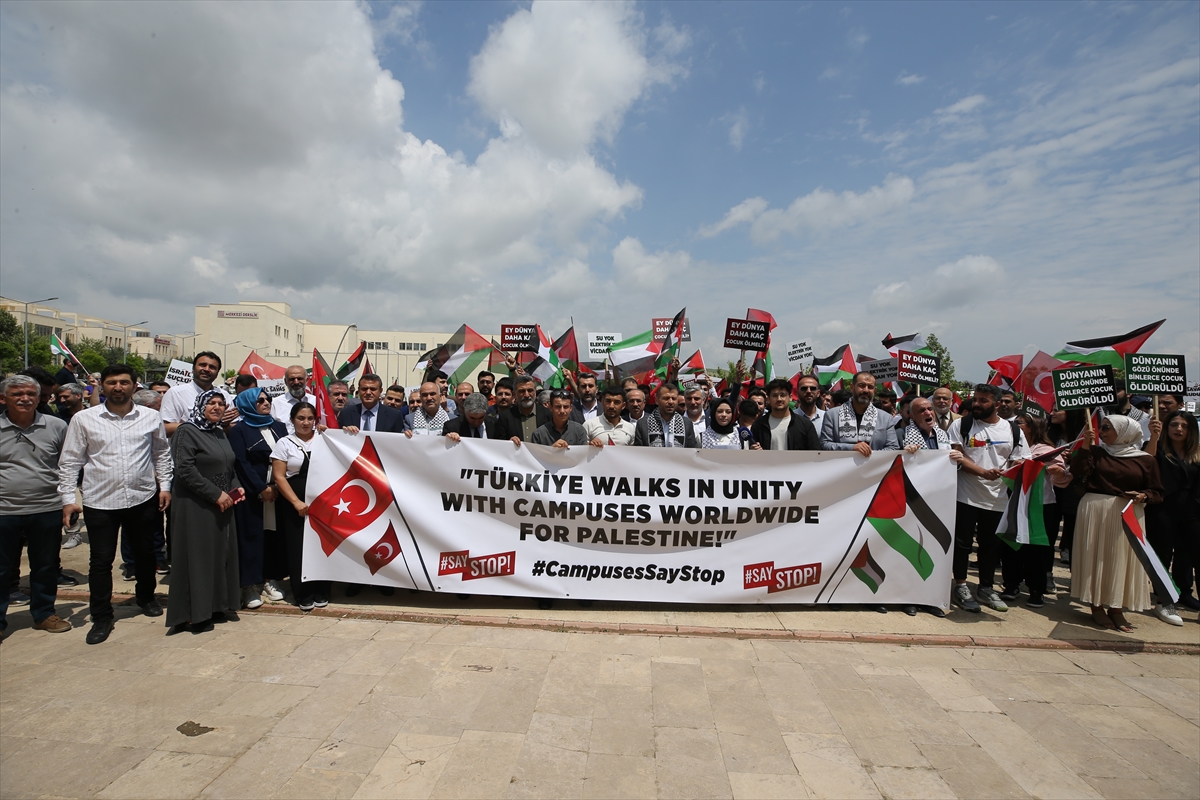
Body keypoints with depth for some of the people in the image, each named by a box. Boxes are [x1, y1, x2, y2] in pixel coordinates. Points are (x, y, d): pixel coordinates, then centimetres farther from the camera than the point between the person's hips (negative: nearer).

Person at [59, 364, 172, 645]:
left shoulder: (151, 417, 0)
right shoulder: (83, 419, -3)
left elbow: (162, 453, 10)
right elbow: (70, 462, 1)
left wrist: (164, 486, 5)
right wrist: (68, 498, -3)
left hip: (143, 498, 1)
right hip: (100, 502, -1)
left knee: (145, 553, 17)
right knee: (101, 560, 6)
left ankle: (146, 596, 40)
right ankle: (101, 618, 20)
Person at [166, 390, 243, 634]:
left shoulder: (220, 433, 14)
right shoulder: (187, 431, -10)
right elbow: (185, 470, -18)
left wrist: (237, 487, 4)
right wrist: (216, 494, -18)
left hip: (222, 505, 8)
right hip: (195, 506, -7)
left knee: (222, 554, 10)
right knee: (197, 556, -1)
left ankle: (218, 606, 21)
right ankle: (194, 614, 10)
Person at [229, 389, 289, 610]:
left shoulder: (279, 427, 12)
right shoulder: (239, 430, 0)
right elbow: (241, 463, -8)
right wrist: (262, 488, -12)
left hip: (278, 491, 4)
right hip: (252, 493, -4)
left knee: (275, 534, 5)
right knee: (252, 535, 0)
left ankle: (271, 579, 15)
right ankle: (251, 584, 8)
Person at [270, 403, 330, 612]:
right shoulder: (284, 443, 3)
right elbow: (279, 477, -2)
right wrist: (297, 502, -10)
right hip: (295, 506, -1)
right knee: (298, 548, 2)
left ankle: (321, 592, 15)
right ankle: (303, 594, 15)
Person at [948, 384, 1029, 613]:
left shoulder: (1012, 430, 7)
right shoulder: (962, 425, -1)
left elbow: (1020, 463, 7)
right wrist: (983, 472, -22)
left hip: (997, 498, 3)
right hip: (966, 496, -3)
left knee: (991, 545, 13)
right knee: (962, 542, 2)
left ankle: (986, 588, 28)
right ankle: (961, 588, 14)